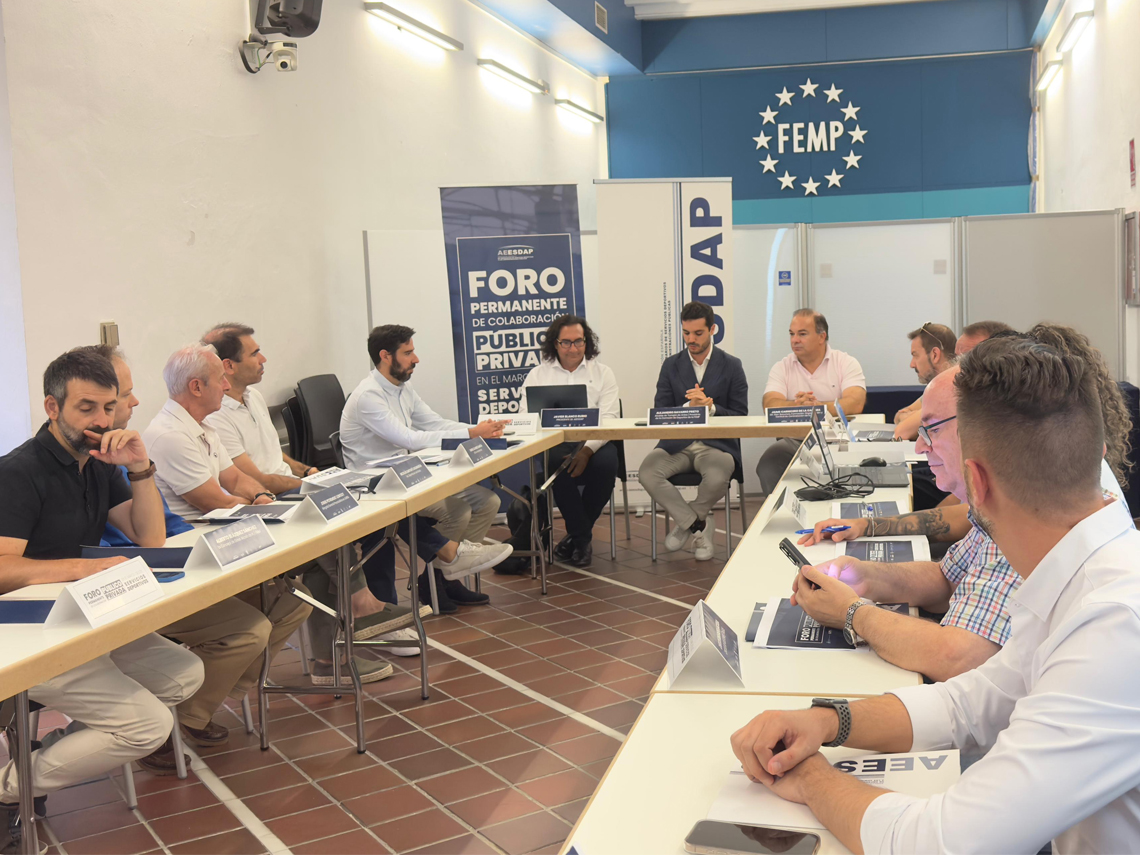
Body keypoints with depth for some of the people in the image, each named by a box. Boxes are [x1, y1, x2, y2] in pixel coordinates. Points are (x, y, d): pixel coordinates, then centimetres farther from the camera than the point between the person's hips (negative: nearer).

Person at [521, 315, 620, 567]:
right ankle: (582, 537, -15)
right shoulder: (537, 375, 13)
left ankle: (576, 535, -10)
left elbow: (608, 419, -1)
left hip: (593, 444, 0)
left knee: (605, 464, -32)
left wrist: (587, 450, -19)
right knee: (558, 463, -34)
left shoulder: (602, 373, 11)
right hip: (554, 444, 0)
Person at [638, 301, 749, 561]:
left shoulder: (731, 366, 7)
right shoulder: (671, 366, 13)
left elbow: (741, 417, 2)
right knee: (647, 473, -28)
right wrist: (689, 406, -14)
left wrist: (711, 407, -16)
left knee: (717, 479, -36)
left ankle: (685, 523, -3)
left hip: (716, 444, -2)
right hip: (676, 444, 2)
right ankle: (698, 524, -12)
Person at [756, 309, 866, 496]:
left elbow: (855, 404, -12)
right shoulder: (782, 368, 10)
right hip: (794, 441, 1)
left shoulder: (846, 363, 4)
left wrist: (816, 406, -23)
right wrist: (795, 405, -28)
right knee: (767, 466, -27)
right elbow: (770, 405, -7)